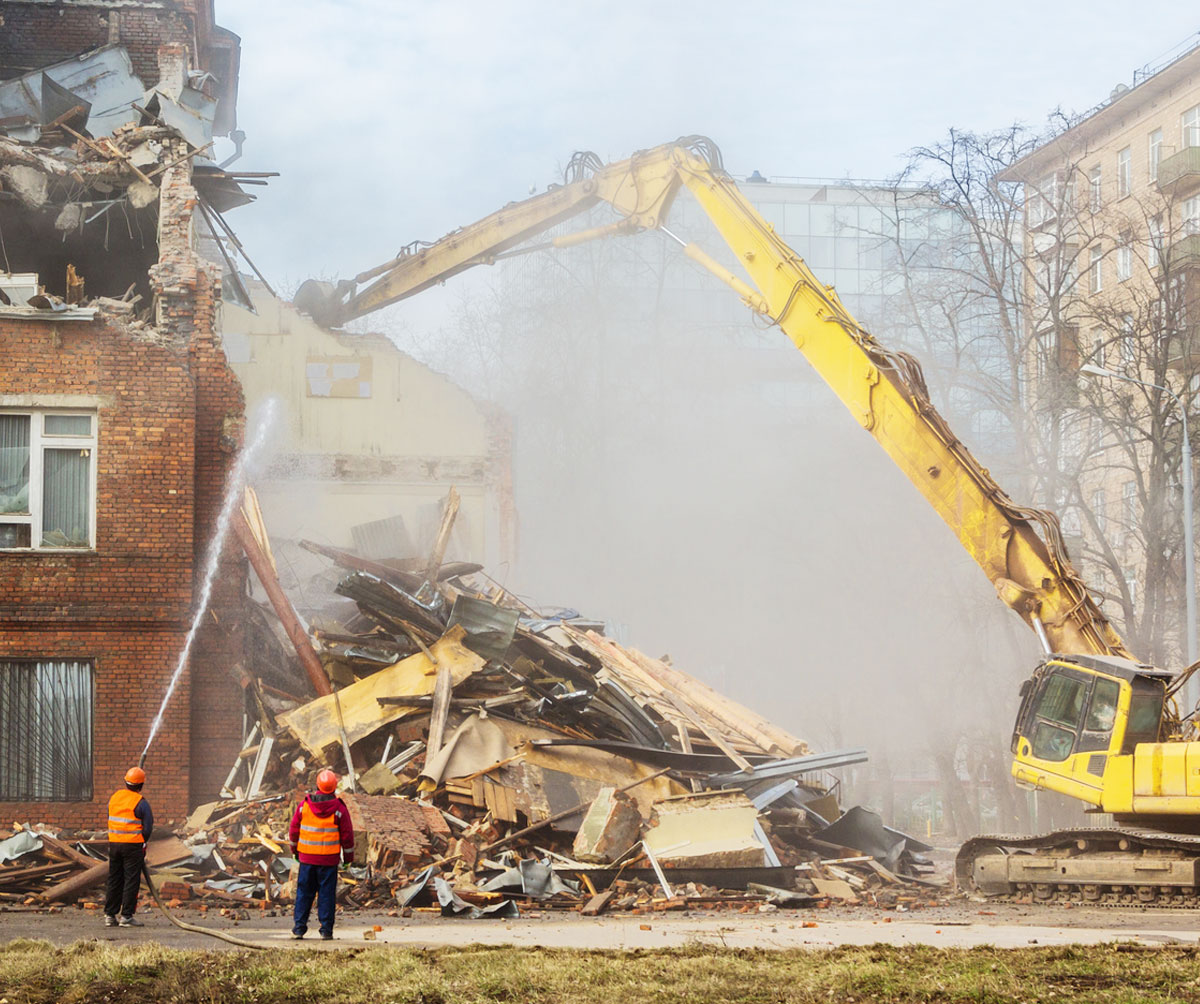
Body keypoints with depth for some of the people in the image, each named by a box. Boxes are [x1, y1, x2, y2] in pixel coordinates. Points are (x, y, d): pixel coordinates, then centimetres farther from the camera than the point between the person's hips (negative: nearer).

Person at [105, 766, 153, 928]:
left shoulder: (114, 797, 7)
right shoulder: (141, 803, -11)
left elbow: (110, 819, 13)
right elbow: (148, 828, -8)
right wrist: (142, 842, 11)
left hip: (114, 843, 6)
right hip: (133, 845, -5)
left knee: (114, 880, 12)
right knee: (131, 880, 0)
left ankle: (110, 915, 12)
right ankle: (126, 916, -2)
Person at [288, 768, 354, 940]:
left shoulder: (304, 805, -2)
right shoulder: (339, 808, -7)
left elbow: (294, 830, 6)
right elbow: (347, 835, -3)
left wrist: (294, 849, 21)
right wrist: (348, 856, 9)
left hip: (307, 857, 2)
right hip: (329, 859, -2)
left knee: (304, 892, 11)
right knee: (327, 893, 4)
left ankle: (299, 927, 10)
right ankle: (326, 930, 3)